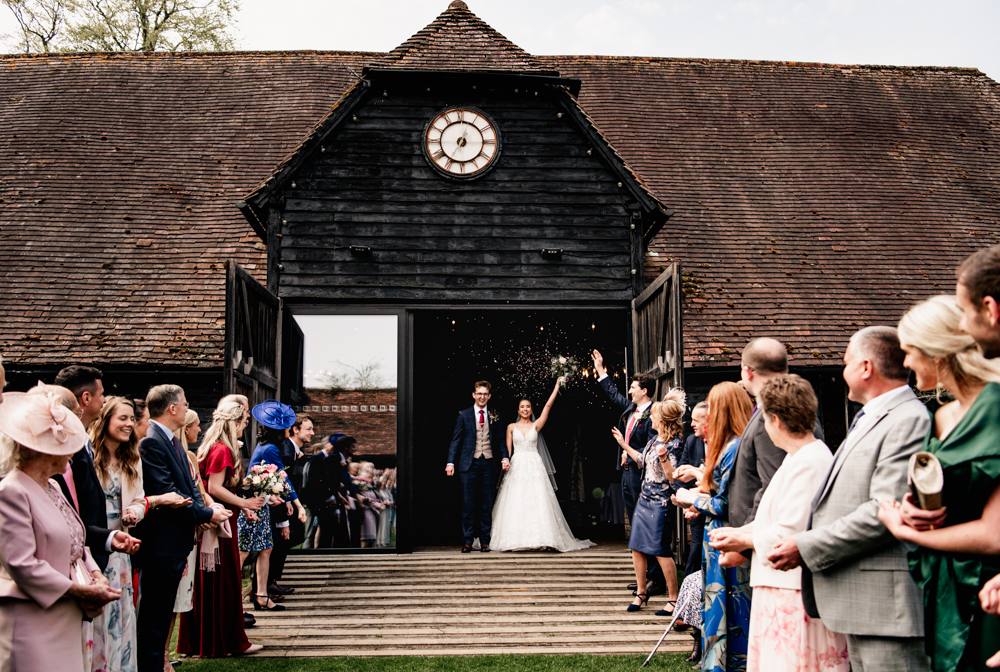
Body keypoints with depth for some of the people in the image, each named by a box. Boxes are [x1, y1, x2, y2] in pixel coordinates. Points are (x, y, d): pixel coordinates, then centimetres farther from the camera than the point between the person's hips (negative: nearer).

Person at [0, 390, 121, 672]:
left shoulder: (52, 488, 14)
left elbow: (76, 544, 19)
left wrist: (95, 575, -1)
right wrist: (82, 591, -16)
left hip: (65, 621, 8)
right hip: (32, 624, -8)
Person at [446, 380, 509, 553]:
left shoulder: (495, 416, 11)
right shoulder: (464, 415, 5)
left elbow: (500, 440, 13)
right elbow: (456, 440, 3)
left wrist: (505, 457, -4)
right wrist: (450, 462, -6)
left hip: (488, 464, 2)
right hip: (469, 465, -2)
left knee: (487, 505, 5)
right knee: (468, 505, 0)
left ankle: (485, 540, 12)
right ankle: (467, 541, 6)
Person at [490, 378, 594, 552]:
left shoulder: (536, 425, 8)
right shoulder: (511, 427, 10)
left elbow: (548, 405, 2)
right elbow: (508, 450, 9)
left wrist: (557, 385, 0)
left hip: (534, 467, 0)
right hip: (517, 467, 0)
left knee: (537, 503, -7)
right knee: (516, 503, -5)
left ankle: (537, 538, -6)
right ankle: (516, 540, -3)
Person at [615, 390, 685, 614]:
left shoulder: (673, 445, -16)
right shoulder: (654, 440, 9)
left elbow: (674, 478, -21)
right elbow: (643, 461, 25)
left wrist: (663, 458, -35)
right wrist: (624, 445, 30)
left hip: (659, 503, -9)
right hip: (644, 499, 9)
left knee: (661, 551, -5)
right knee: (636, 547, 11)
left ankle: (673, 599, 5)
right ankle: (641, 593, 24)